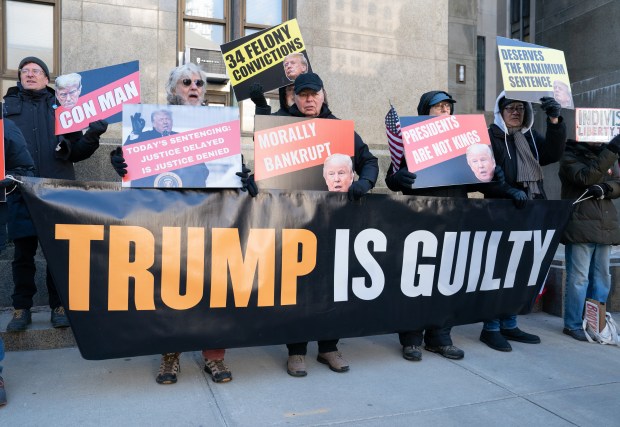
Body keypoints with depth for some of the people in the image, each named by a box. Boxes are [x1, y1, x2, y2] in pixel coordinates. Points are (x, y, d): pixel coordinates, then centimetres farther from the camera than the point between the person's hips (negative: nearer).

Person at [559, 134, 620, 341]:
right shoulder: (569, 157, 0)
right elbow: (586, 177, -18)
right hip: (580, 228, -7)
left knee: (602, 277, 10)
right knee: (579, 278, -5)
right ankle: (573, 324, 4)